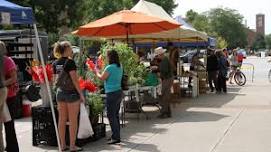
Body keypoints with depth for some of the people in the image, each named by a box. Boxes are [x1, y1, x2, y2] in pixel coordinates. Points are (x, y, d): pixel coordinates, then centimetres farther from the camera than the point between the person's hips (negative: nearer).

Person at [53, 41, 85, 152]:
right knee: (73, 120, 1)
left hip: (60, 93, 7)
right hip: (71, 93, -7)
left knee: (62, 120, 10)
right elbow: (74, 80, -15)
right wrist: (81, 94, -10)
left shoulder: (55, 63, 7)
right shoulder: (70, 62, -13)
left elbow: (56, 79, 11)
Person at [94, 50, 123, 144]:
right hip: (119, 92, 9)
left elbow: (102, 78, -7)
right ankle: (116, 135, 22)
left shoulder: (110, 67, -15)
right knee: (116, 115, 15)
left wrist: (96, 72, 11)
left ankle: (116, 137, -3)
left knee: (111, 116, -4)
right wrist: (101, 72, 20)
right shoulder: (120, 67, 10)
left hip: (112, 93, -9)